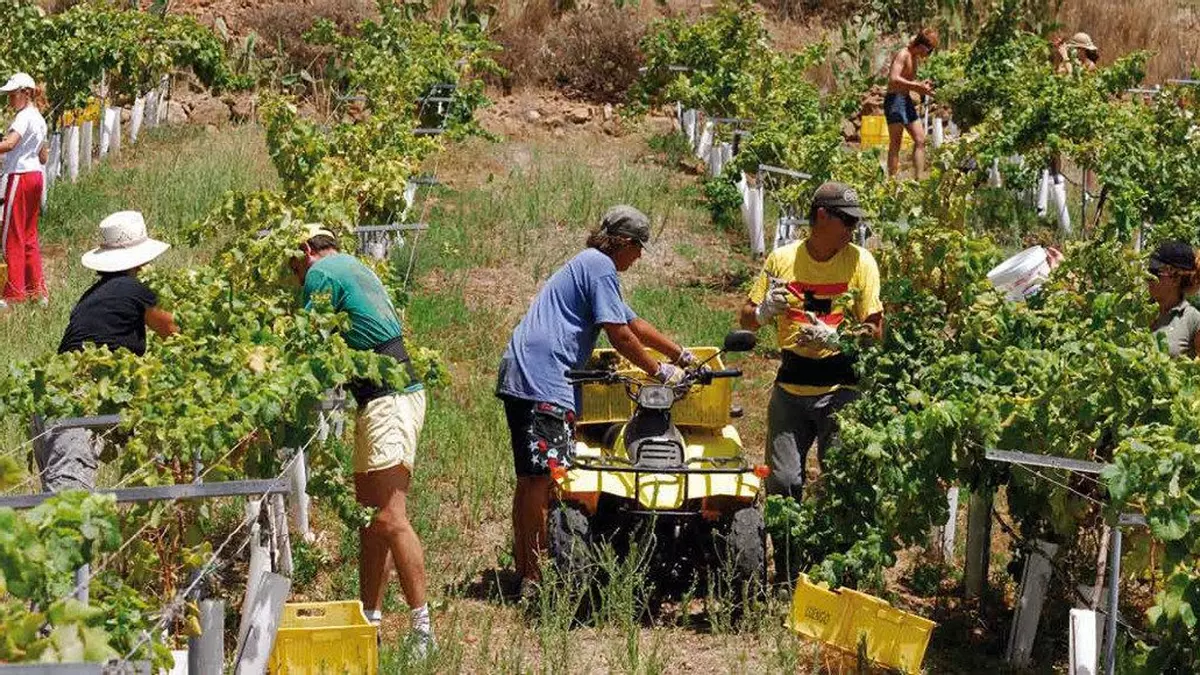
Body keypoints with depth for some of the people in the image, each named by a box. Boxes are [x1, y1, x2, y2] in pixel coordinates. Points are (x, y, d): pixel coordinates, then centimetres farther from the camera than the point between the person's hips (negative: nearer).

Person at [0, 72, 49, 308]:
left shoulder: (24, 117, -13)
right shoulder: (39, 119, 15)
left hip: (20, 176, -9)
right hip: (35, 175, 9)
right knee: (29, 236, 14)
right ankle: (38, 291, 15)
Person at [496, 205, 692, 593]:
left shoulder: (589, 264, 27)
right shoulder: (601, 267, -6)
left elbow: (633, 323, 33)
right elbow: (618, 333, -10)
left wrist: (681, 355, 34)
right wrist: (660, 372, 1)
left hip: (521, 374, 11)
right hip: (544, 378, -11)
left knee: (530, 479, 12)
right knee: (545, 476, -14)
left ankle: (523, 572, 15)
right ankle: (532, 578, -18)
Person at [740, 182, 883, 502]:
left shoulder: (860, 262, 0)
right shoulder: (782, 259, 3)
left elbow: (875, 331, -2)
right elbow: (746, 320, 10)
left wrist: (835, 338, -18)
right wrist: (765, 311, -12)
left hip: (840, 390, -1)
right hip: (789, 387, 1)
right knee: (782, 481, 1)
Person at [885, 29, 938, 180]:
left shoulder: (916, 58, 15)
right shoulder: (903, 55, -14)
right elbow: (894, 79, -27)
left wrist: (921, 85, 5)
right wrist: (917, 86, -26)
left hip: (907, 100, 9)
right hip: (895, 99, -9)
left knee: (920, 140, 6)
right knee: (895, 144, -7)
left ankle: (919, 178, 8)